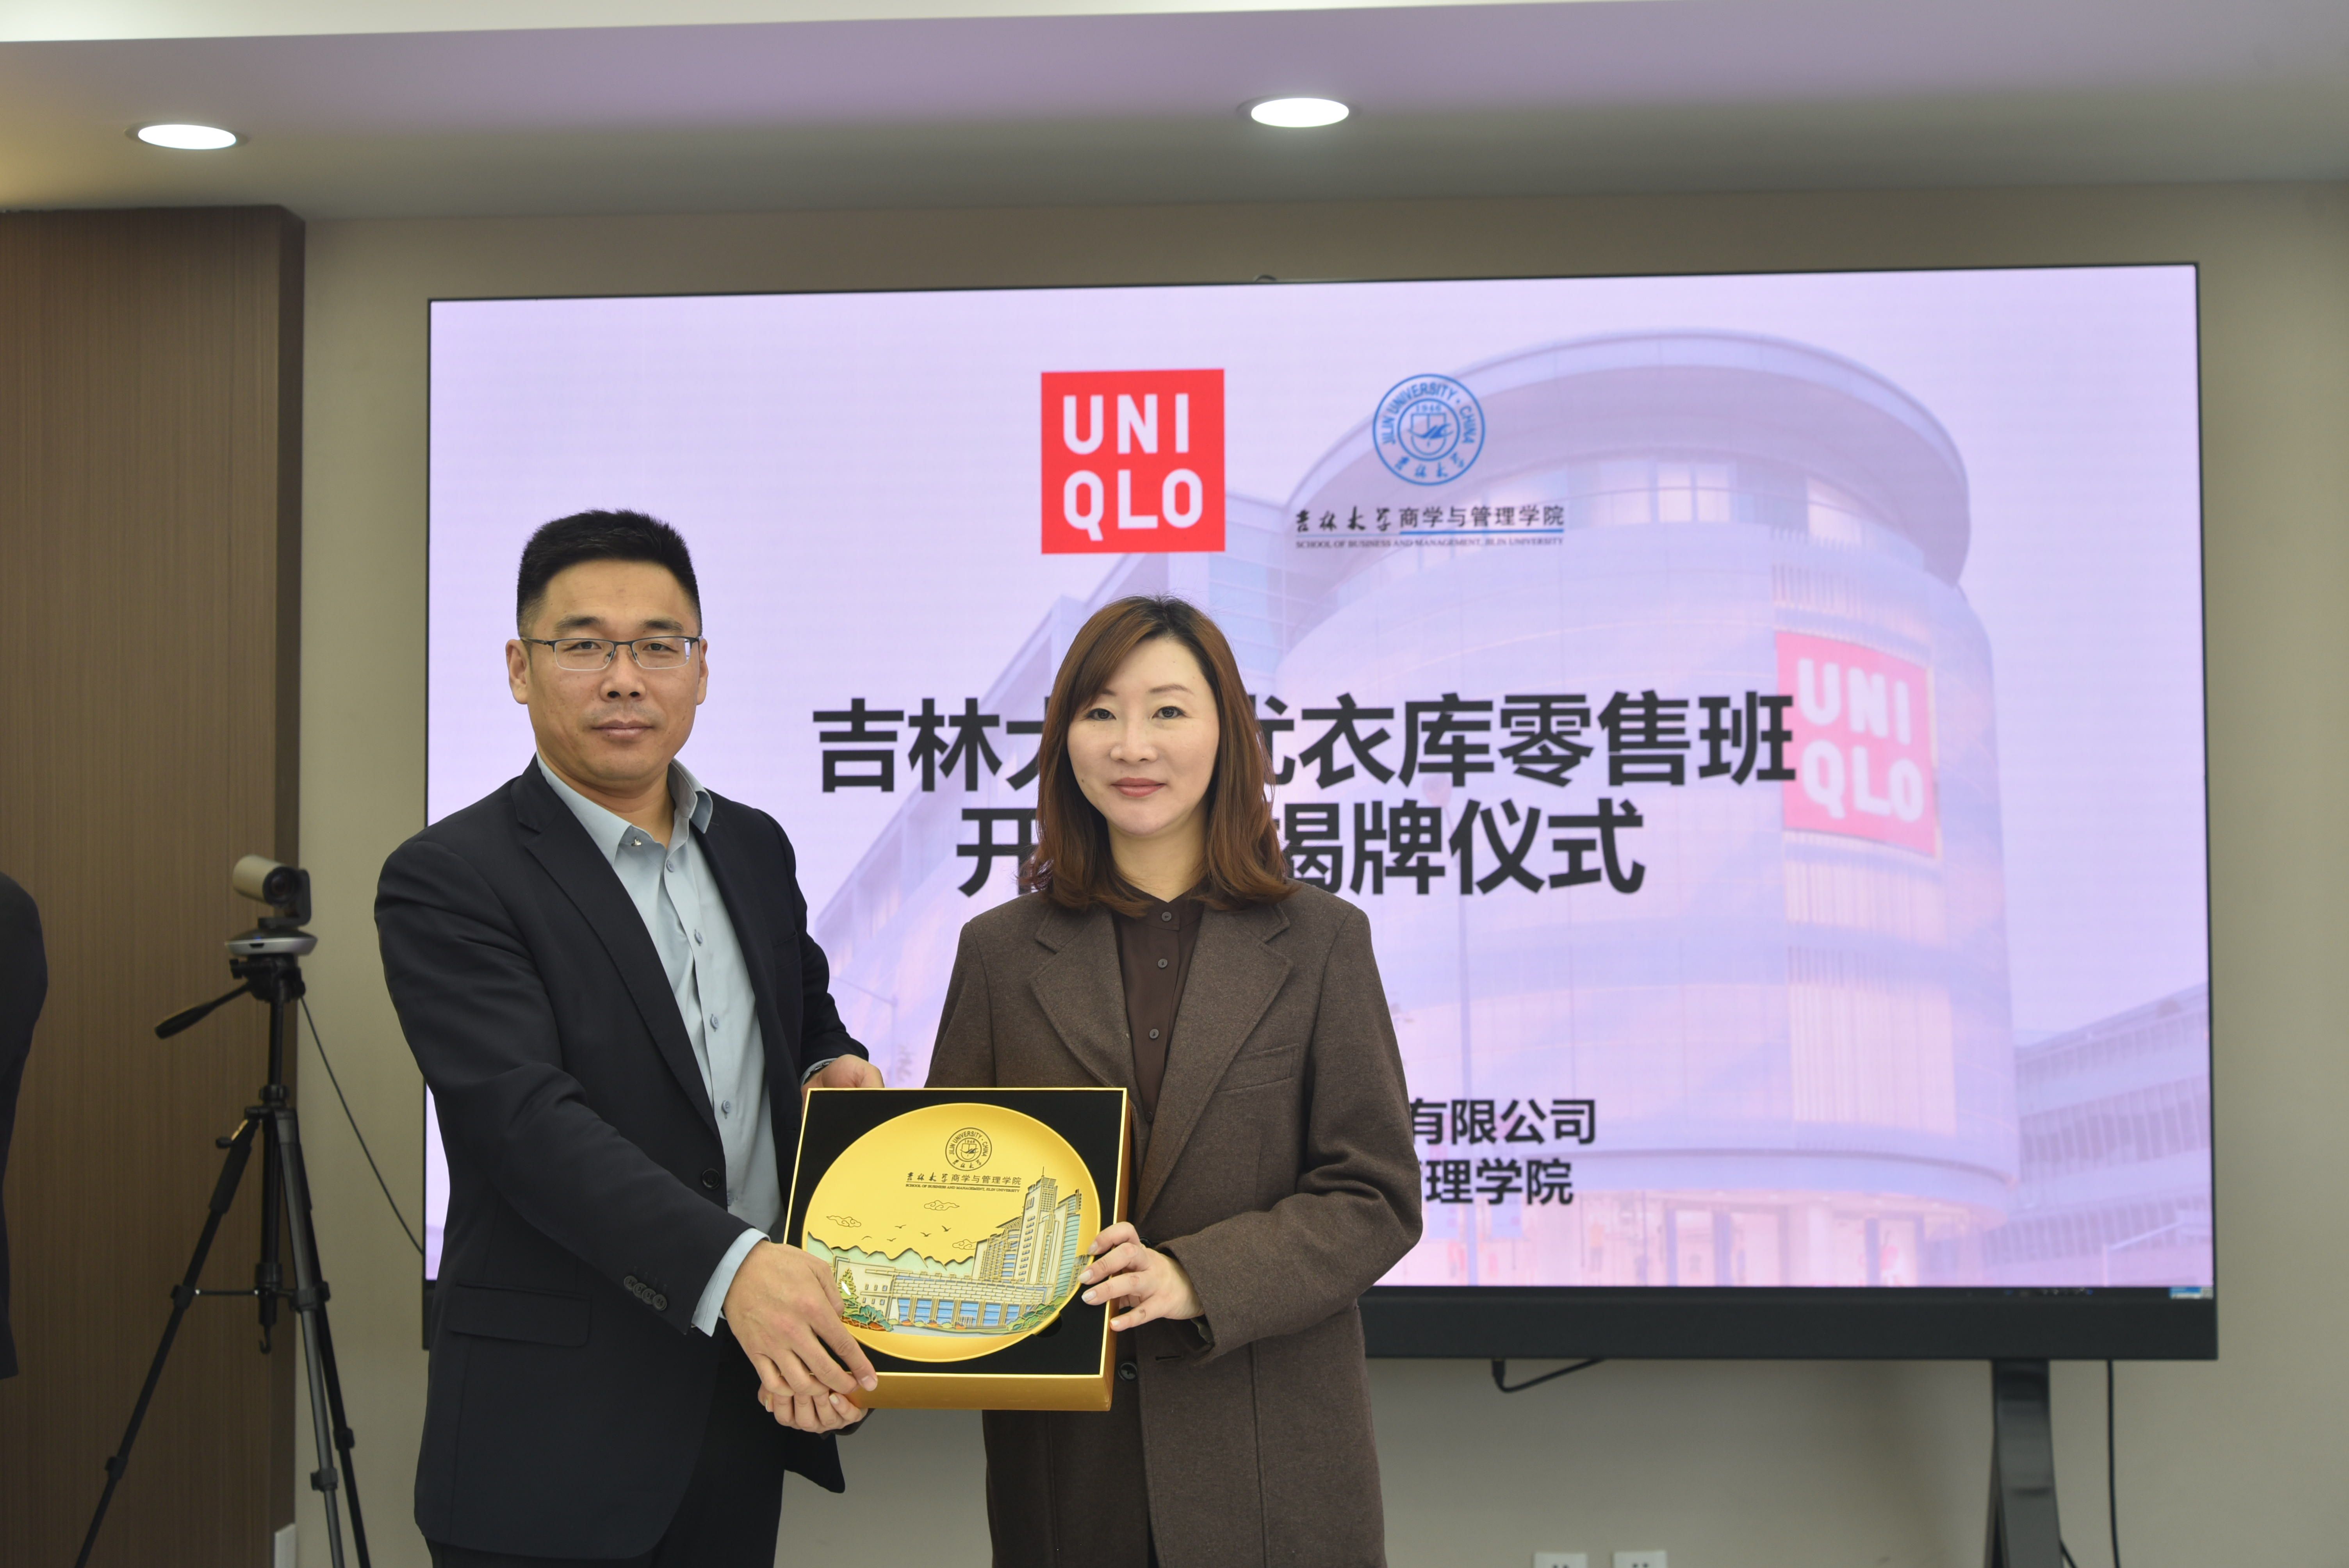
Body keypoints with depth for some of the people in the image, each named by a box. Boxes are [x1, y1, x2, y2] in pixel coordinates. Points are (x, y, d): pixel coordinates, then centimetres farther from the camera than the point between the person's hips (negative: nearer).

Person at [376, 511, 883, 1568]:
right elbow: (530, 1123, -22)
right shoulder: (447, 882, -11)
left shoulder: (754, 848, 10)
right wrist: (732, 1268, -34)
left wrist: (833, 1069, 0)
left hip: (748, 1403, 6)